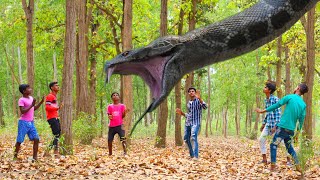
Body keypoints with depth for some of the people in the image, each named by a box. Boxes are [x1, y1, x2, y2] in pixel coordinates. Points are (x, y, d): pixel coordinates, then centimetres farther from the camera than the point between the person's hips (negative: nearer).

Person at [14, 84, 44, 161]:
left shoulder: (31, 98, 10)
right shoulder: (21, 100, -12)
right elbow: (22, 111, -20)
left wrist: (41, 102, 10)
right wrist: (31, 105, -24)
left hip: (31, 123, 7)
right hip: (23, 123, -7)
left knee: (36, 139, -2)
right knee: (20, 140, 1)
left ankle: (35, 157, 1)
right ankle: (15, 156, 14)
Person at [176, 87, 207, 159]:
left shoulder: (198, 101, -1)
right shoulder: (188, 103, 18)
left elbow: (205, 107, -22)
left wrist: (199, 98, -32)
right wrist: (182, 113, 11)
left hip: (195, 123, -8)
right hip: (188, 123, 8)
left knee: (194, 137, -23)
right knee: (186, 139, 10)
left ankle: (196, 156, -28)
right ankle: (191, 155, 25)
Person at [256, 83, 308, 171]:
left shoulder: (289, 97, -6)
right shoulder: (303, 105, 8)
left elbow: (276, 105, -3)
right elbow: (301, 120, 8)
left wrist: (263, 111, 6)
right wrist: (298, 131, 18)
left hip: (282, 127, -5)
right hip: (291, 130, 5)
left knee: (273, 145, 3)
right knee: (289, 147, 21)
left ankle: (273, 167, -3)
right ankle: (298, 166, 20)